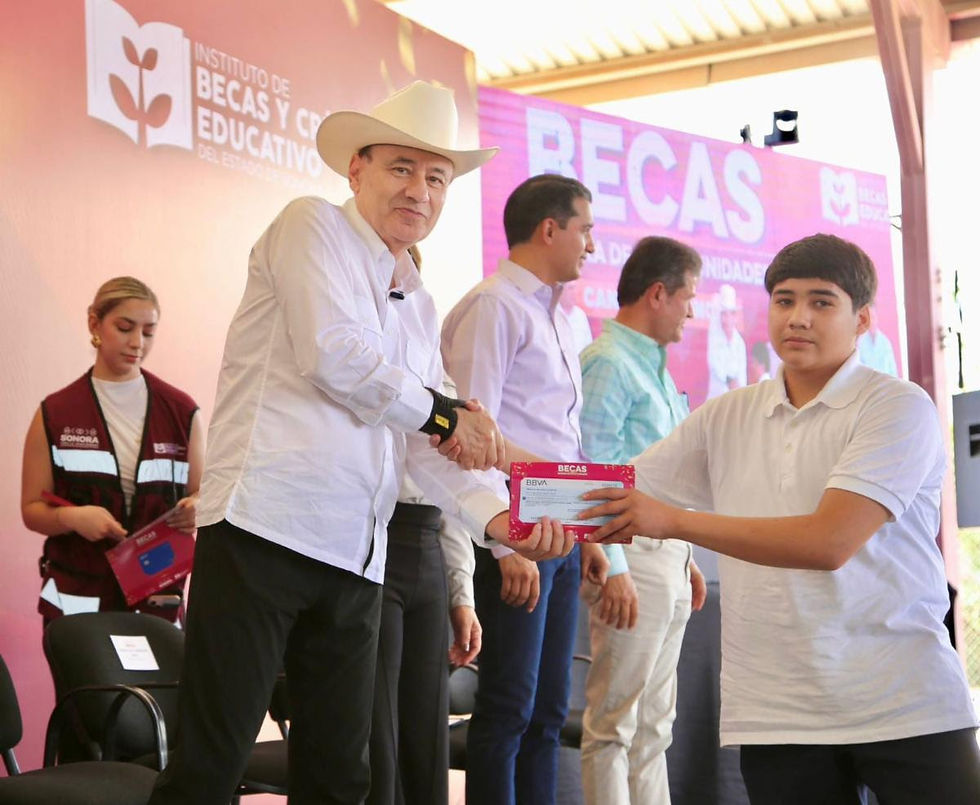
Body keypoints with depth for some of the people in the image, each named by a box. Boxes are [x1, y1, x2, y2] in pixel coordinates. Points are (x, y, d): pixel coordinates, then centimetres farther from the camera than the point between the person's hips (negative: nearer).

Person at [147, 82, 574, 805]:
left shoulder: (419, 304, 22)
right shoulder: (312, 226, 2)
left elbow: (419, 446, 15)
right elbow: (331, 354, -13)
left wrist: (495, 515, -3)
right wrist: (441, 414, 0)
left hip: (357, 559, 8)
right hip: (266, 527, -7)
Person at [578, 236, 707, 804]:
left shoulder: (656, 368, 18)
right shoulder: (607, 363, -10)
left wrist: (686, 559, 20)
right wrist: (613, 569, -21)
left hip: (667, 556, 10)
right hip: (634, 555, -10)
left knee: (655, 721, 13)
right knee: (615, 721, -6)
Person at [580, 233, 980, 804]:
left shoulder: (899, 408, -5)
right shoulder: (728, 418, 10)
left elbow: (830, 542, -17)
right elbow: (622, 497, 13)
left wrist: (676, 521, -16)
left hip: (903, 707, -3)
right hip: (777, 713, 4)